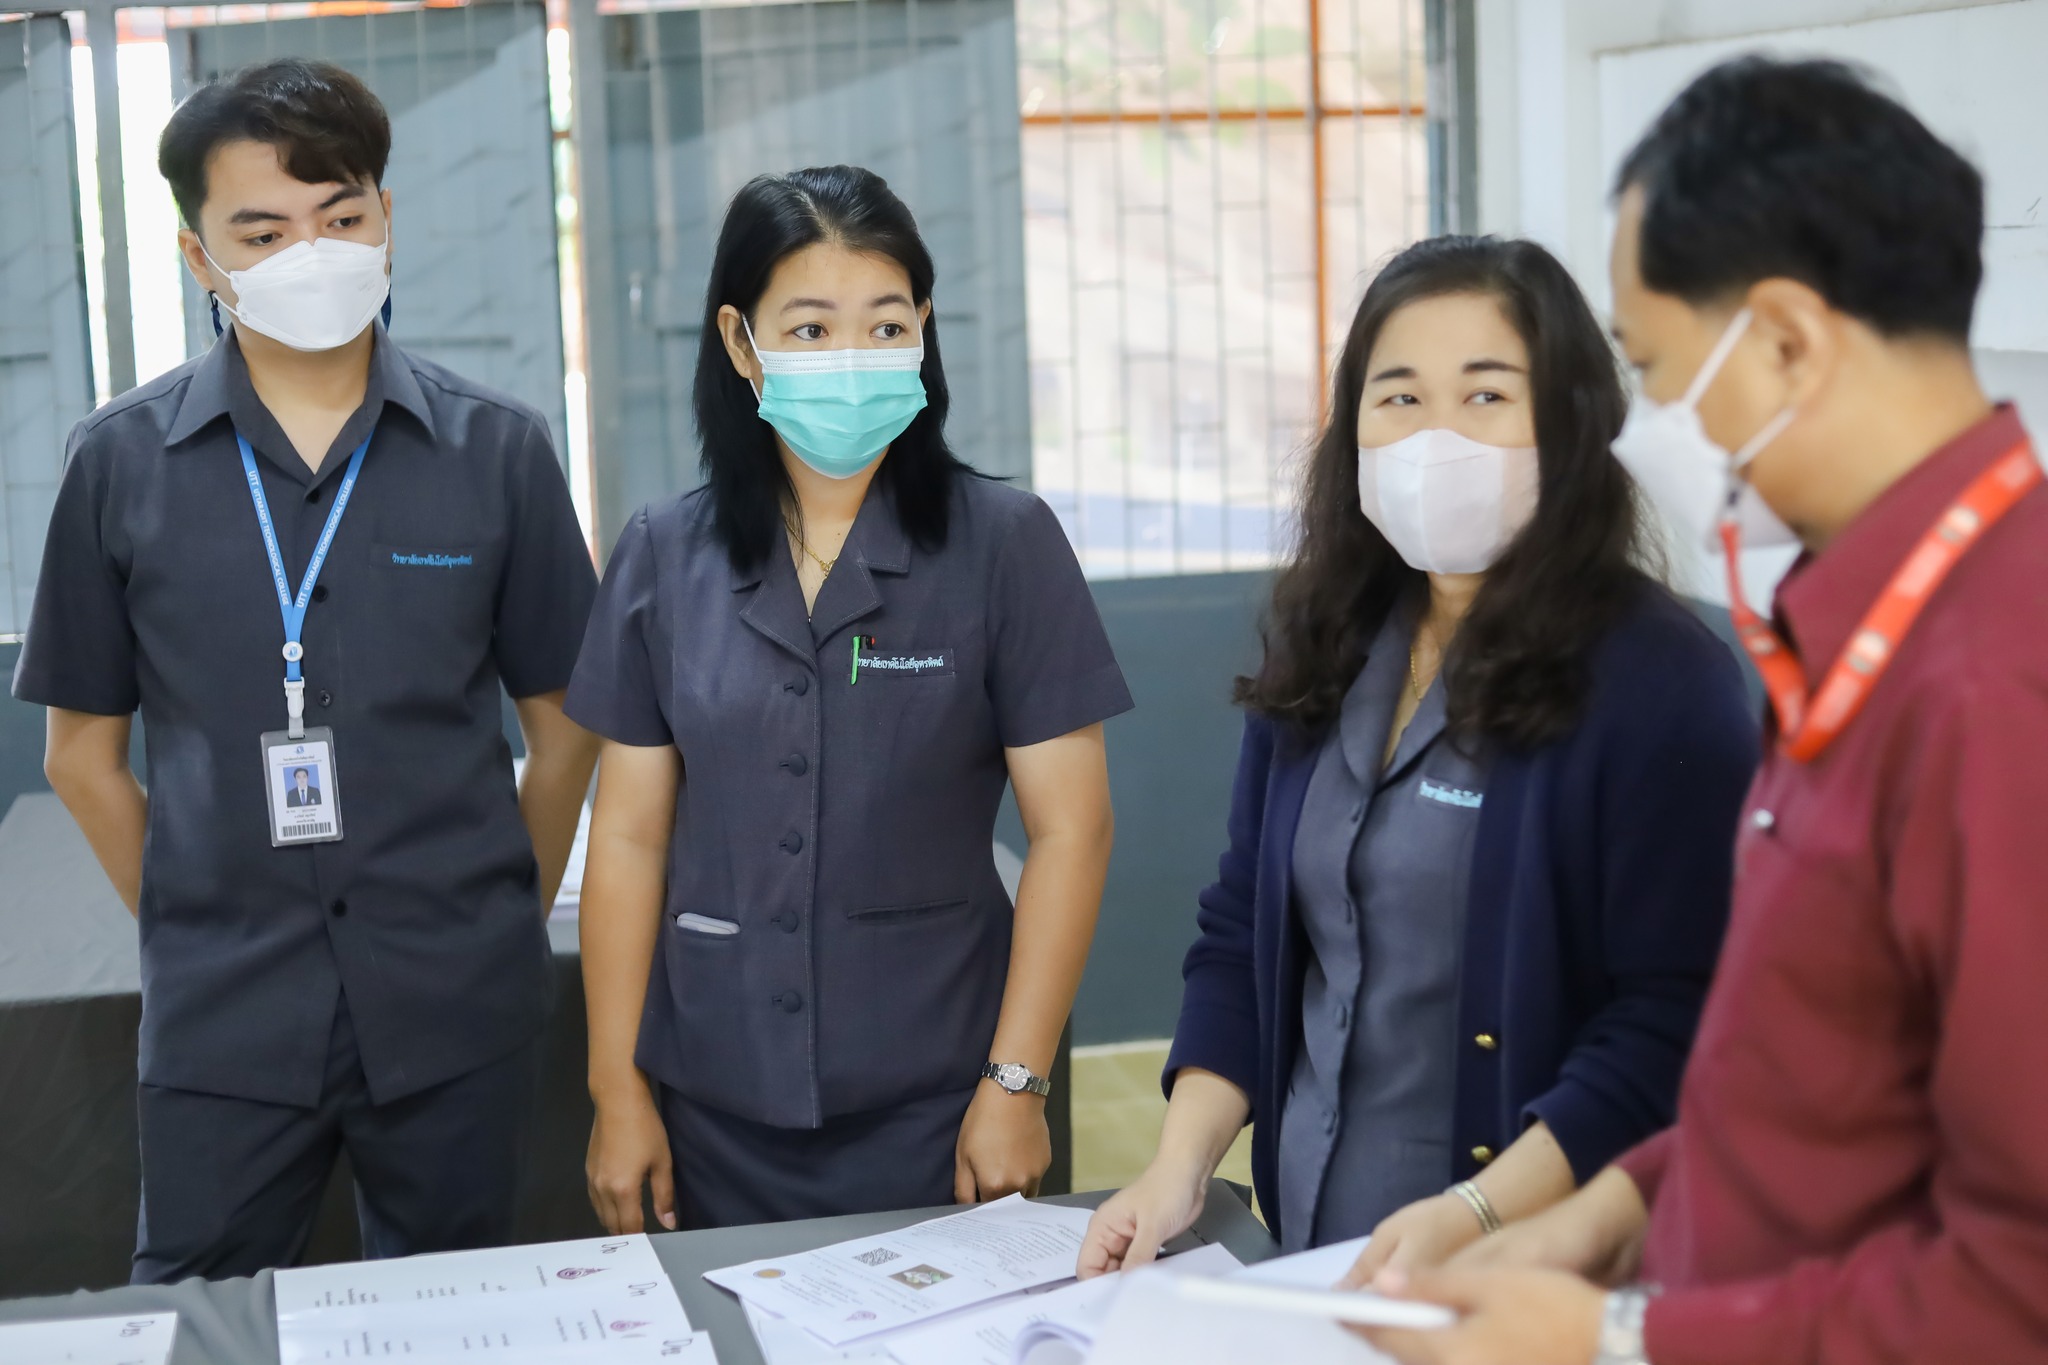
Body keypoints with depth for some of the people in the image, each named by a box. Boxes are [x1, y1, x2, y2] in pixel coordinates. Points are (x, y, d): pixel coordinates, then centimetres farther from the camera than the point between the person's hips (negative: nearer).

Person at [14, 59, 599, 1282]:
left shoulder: (495, 450, -1)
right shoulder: (123, 462, 0)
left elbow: (563, 721, 6)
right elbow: (84, 749, 7)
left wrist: (506, 924, 5)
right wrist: (195, 930, 5)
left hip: (456, 1010, 0)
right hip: (221, 1013, 0)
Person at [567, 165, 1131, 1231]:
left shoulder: (1003, 544, -5)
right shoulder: (663, 557, 2)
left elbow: (1068, 829, -5)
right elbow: (631, 836, 4)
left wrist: (1016, 1082, -9)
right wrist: (616, 1090, 2)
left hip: (929, 1107, -2)